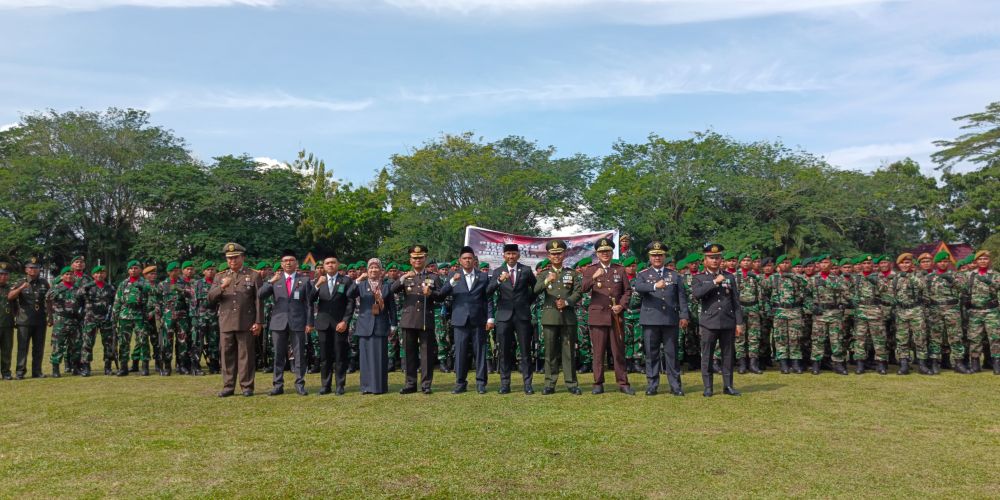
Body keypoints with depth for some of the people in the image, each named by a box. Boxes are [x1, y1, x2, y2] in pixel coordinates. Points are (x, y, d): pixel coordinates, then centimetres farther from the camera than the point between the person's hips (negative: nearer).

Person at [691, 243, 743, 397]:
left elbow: (736, 302, 10)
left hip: (728, 323, 2)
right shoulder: (699, 278, 5)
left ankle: (728, 386, 17)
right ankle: (708, 388, 9)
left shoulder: (730, 277, 12)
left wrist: (739, 323, 5)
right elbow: (696, 293, -17)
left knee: (728, 355, 6)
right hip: (709, 323, -2)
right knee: (707, 356, 1)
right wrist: (715, 282, -16)